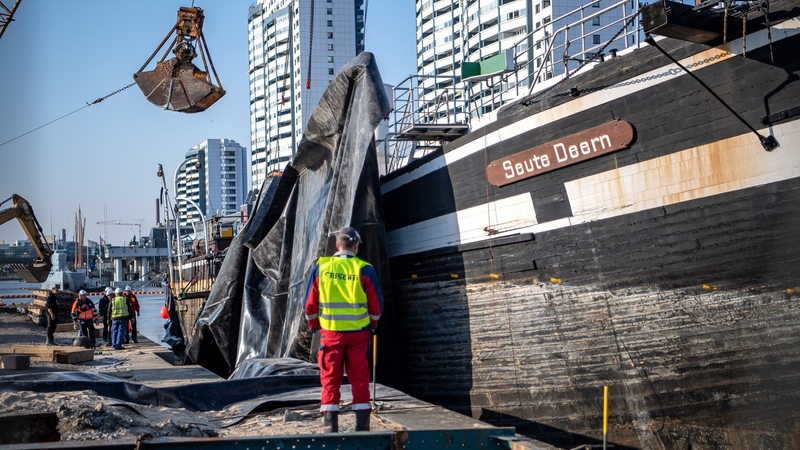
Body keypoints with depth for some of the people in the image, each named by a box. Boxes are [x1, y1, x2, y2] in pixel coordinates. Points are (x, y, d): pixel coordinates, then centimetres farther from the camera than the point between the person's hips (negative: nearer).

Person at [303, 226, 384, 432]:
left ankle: (330, 427, 5)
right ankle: (362, 425, 10)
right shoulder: (365, 269, -4)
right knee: (359, 379, 8)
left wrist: (314, 326, 16)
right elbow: (376, 304, -1)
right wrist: (372, 325, 15)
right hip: (358, 333, 0)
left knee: (330, 379, 7)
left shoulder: (320, 267, -1)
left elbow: (310, 303, 3)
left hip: (330, 332, 0)